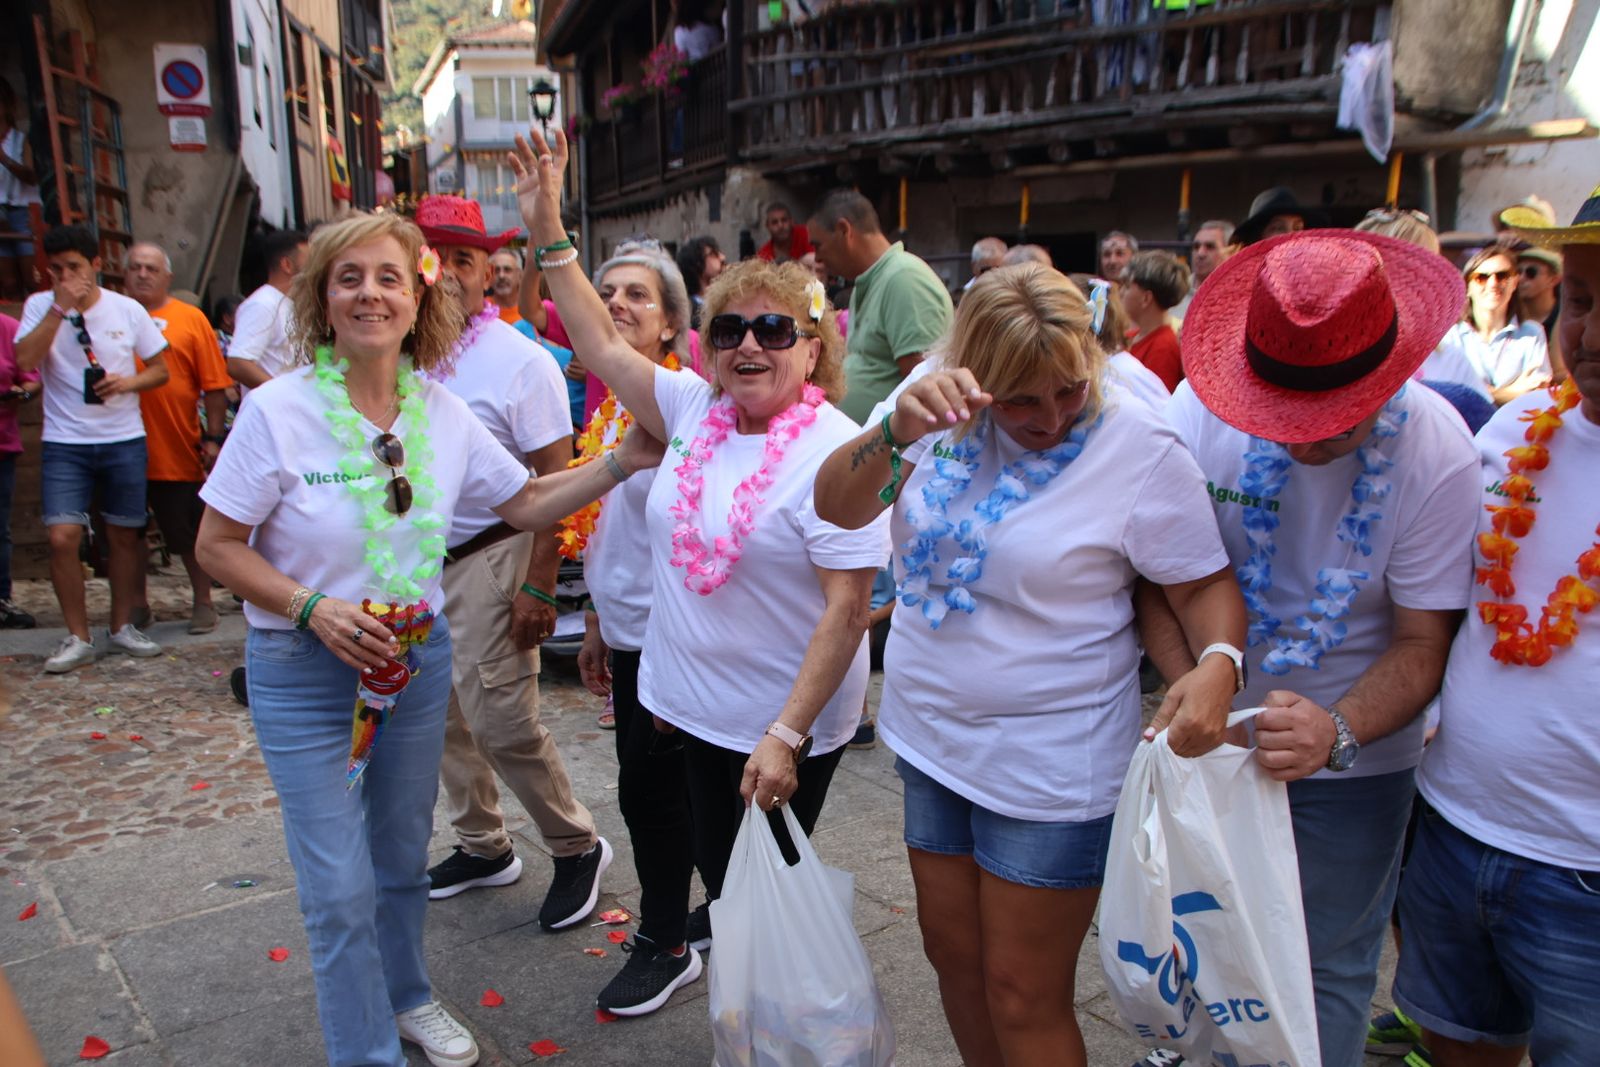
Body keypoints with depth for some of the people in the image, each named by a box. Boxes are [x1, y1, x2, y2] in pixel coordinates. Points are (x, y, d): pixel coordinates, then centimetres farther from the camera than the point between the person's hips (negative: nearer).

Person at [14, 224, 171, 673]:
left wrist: (128, 383, -12)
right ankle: (77, 638, 4)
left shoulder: (128, 310, 3)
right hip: (65, 443, -1)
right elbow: (24, 360, -13)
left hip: (124, 440, 1)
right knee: (62, 537, -10)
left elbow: (160, 369, 8)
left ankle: (122, 626, 24)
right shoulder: (41, 305, 2)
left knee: (124, 535, 8)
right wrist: (60, 308, -15)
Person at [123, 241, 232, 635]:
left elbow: (215, 385, -2)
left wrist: (213, 438, -6)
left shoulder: (190, 318, 1)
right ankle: (137, 603, 28)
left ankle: (202, 603, 20)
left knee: (189, 533, 5)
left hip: (179, 452, -2)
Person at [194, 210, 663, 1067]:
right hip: (304, 671, -4)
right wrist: (312, 608, -22)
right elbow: (217, 546, -9)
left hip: (418, 657, 4)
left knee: (403, 858, 20)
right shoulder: (280, 409, -15)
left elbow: (528, 504, 5)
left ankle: (404, 996, 46)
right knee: (340, 888, 1)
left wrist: (621, 462, -6)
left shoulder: (442, 413, -3)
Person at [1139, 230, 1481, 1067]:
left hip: (1352, 757, -2)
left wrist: (1338, 732, -33)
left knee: (1325, 972, 9)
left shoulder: (1437, 453, -19)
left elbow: (1424, 643, -14)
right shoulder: (1202, 409, -15)